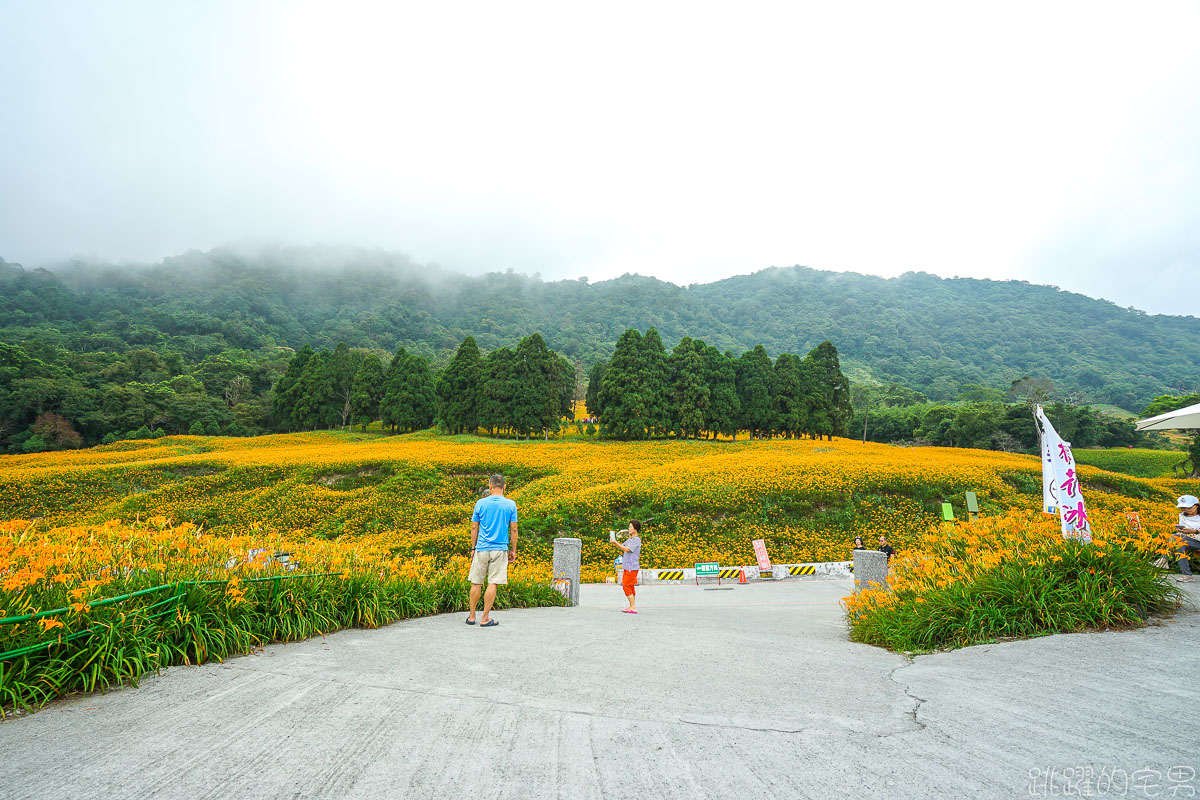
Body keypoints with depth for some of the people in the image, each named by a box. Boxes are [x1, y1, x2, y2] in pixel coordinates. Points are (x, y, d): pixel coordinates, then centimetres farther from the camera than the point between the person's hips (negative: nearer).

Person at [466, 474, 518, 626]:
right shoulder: (511, 504, -1)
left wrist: (473, 548, 13)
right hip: (500, 550, -1)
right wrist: (513, 550, 10)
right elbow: (513, 529, 1)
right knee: (493, 584, 2)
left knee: (476, 583, 10)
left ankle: (471, 617, 18)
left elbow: (474, 527, 4)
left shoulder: (481, 503, 0)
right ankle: (485, 618, 5)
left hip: (482, 549, 1)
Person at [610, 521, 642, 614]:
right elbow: (621, 548, 18)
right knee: (630, 587, 12)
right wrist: (614, 542, 0)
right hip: (627, 567, 9)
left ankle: (633, 607, -6)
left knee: (626, 586, -10)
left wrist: (615, 542, -19)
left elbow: (627, 549, -22)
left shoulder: (637, 540, -12)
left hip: (632, 567, -9)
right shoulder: (629, 539, 17)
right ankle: (633, 607, 18)